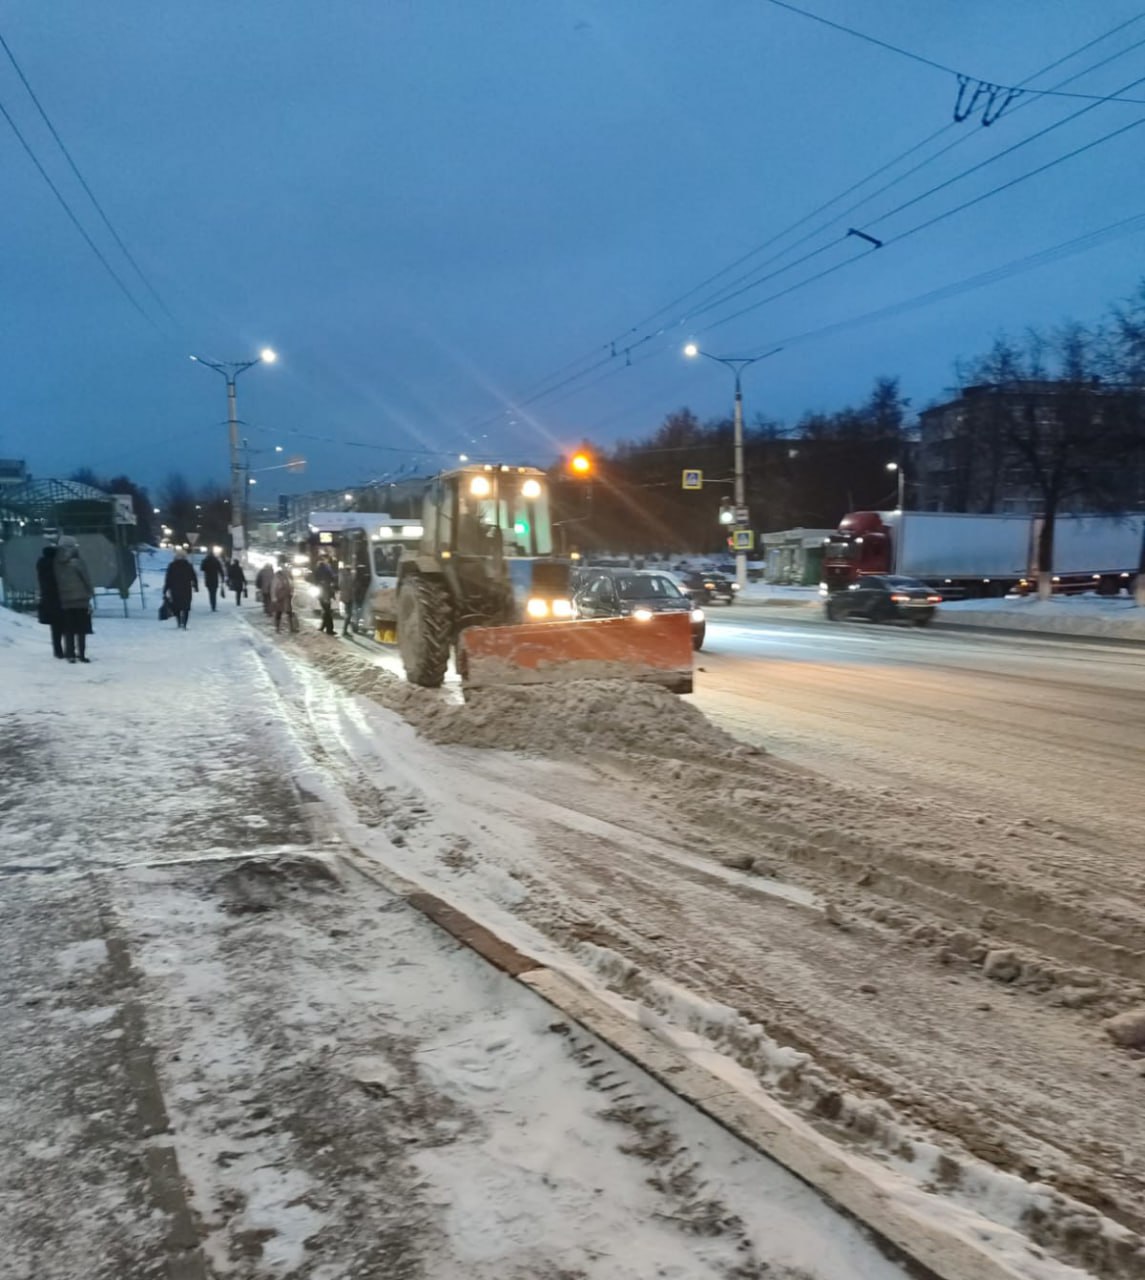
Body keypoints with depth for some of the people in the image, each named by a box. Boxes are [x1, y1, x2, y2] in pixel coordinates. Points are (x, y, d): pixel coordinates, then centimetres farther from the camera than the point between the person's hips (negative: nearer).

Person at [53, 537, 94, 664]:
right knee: (81, 629, 2)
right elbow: (87, 579, -10)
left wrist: (59, 599, 13)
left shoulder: (56, 564, 2)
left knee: (68, 630, 9)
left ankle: (70, 654, 9)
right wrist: (90, 596, -2)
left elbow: (56, 582, 6)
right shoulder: (76, 562, -10)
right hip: (80, 600, -4)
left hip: (64, 602, 4)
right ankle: (81, 654, 1)